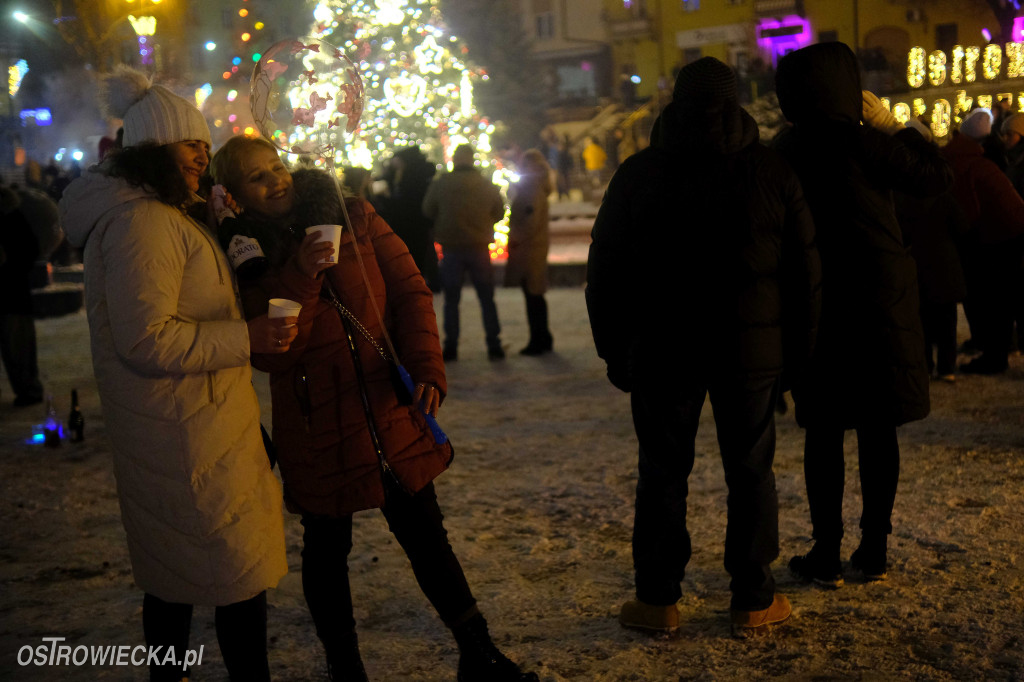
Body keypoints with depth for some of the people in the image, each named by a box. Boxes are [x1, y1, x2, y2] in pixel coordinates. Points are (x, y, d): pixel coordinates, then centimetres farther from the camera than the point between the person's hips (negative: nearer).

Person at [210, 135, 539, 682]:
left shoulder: (352, 217, 0)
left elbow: (409, 290, -1)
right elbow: (267, 354, -12)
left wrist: (426, 369, -14)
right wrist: (298, 279, -24)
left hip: (392, 413, 2)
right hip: (319, 431, -1)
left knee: (426, 537, 10)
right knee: (327, 549, 12)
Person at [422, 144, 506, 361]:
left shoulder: (439, 184, -6)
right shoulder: (487, 186, -2)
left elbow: (428, 211, 5)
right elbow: (499, 213, 8)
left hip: (451, 249, -1)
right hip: (479, 248, 1)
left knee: (451, 300, 8)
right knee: (487, 300, 9)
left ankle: (451, 348, 6)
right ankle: (494, 346, 8)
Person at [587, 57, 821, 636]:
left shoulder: (638, 174, 1)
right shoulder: (773, 173, 1)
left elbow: (605, 273, 2)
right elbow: (805, 271, 3)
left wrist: (615, 351, 8)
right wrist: (797, 350, 9)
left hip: (663, 351, 0)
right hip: (753, 350, 0)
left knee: (663, 473, 8)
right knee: (751, 473, 9)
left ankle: (658, 599, 13)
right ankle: (755, 600, 14)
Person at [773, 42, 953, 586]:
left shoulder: (781, 152, 0)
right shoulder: (860, 142, -12)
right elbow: (937, 178, -2)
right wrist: (893, 125, 7)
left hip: (816, 306, 2)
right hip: (880, 302, -2)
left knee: (824, 431, 7)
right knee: (878, 429, 9)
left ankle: (827, 554, 9)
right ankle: (874, 550, 16)